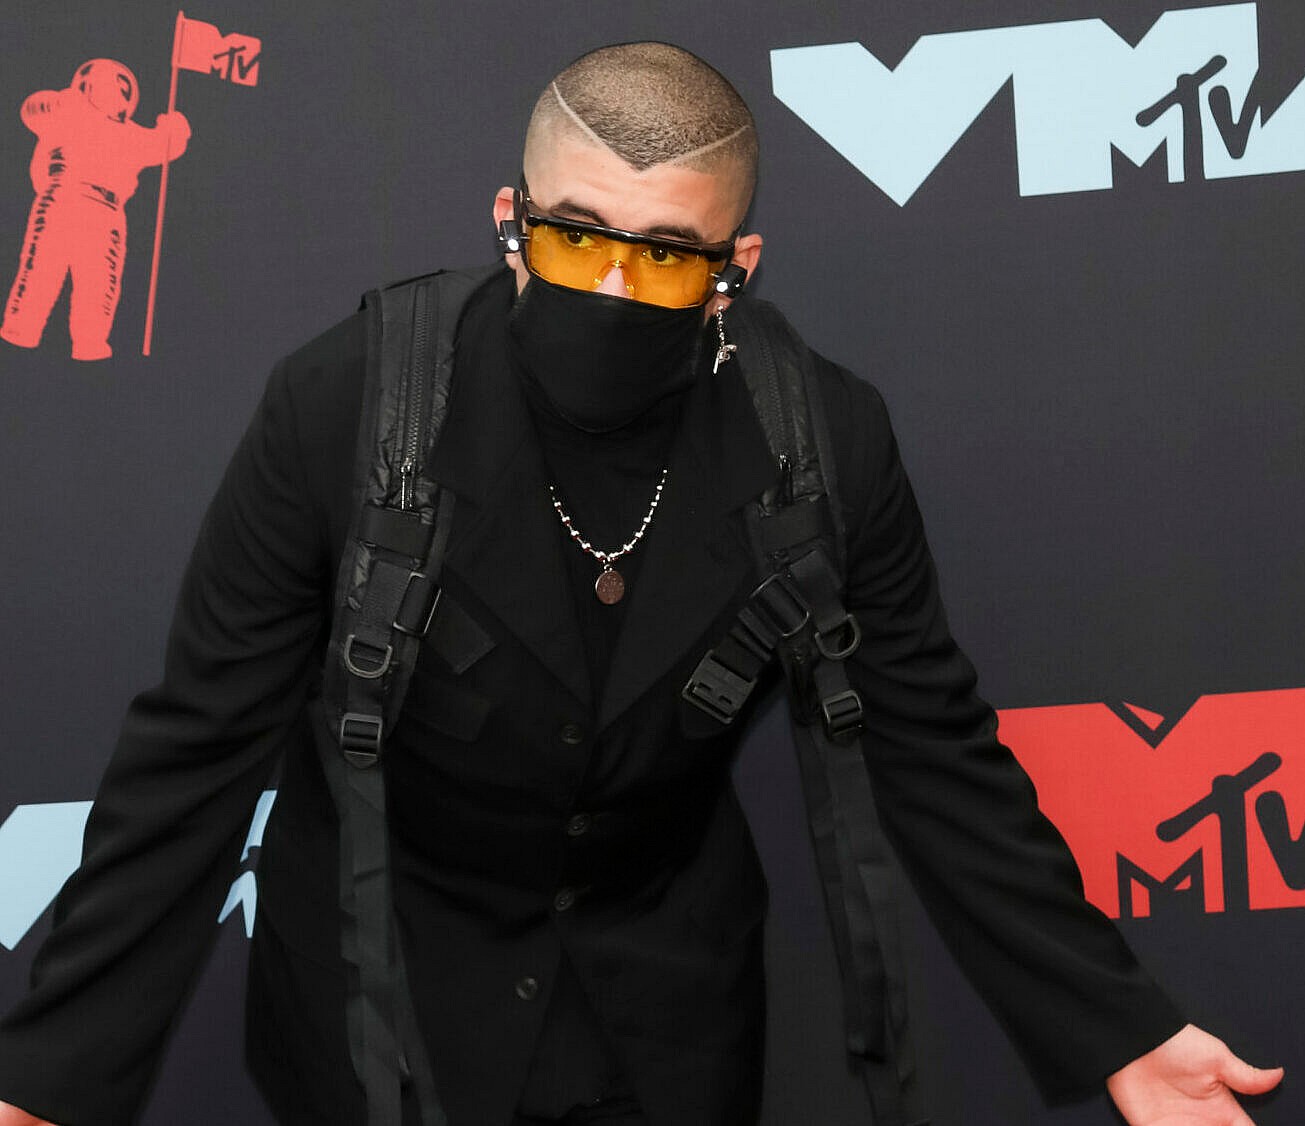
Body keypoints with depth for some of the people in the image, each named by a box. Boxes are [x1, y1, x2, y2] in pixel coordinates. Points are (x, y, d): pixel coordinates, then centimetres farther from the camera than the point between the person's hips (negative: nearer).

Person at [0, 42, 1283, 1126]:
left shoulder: (828, 442, -18)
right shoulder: (339, 409, -23)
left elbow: (934, 749, -8)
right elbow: (198, 751, -17)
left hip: (670, 1003, 2)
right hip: (386, 979, -1)